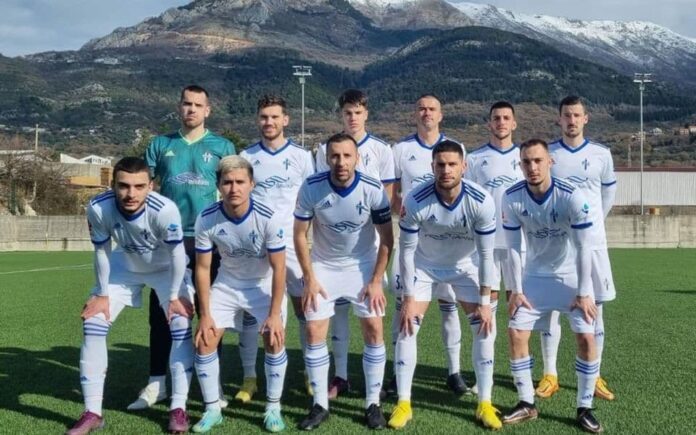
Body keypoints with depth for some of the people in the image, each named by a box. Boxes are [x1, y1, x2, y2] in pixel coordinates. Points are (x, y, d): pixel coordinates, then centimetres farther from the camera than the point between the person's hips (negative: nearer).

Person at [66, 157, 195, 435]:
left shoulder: (165, 210, -40)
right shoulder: (98, 208, -32)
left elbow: (177, 254, -24)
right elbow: (101, 252, -14)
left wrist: (174, 296, -16)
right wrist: (102, 294, -7)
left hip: (166, 268, -2)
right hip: (125, 267, 3)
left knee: (181, 328, -15)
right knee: (92, 324, -6)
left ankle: (178, 408, 0)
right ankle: (92, 413, 3)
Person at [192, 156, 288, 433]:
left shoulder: (268, 218, -28)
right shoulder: (206, 220, -21)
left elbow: (278, 269, -19)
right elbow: (203, 268, -10)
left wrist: (275, 314, -19)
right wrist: (205, 315, -10)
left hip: (264, 284, -2)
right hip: (226, 284, 2)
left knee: (275, 338, -17)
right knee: (204, 340, -7)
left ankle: (273, 408, 1)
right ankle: (212, 409, 10)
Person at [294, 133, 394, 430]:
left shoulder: (373, 190, -20)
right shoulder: (311, 188, -19)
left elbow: (386, 239, -9)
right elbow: (300, 234, -8)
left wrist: (376, 281, -12)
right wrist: (309, 279, -10)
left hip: (363, 266, 0)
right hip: (323, 267, 1)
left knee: (374, 330, -5)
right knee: (314, 332, -4)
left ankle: (373, 403, 9)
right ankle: (320, 405, 11)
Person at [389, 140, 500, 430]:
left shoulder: (481, 202, -28)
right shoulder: (415, 201, -29)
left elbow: (486, 254, -19)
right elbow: (407, 250, -18)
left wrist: (485, 302, -17)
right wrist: (408, 298, -16)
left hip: (464, 266, 1)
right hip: (424, 266, 0)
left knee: (485, 328, -7)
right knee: (407, 328, -8)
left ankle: (485, 404, 7)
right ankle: (403, 403, 4)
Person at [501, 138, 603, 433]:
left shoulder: (572, 197, -24)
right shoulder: (512, 198, -16)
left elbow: (583, 248, -18)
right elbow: (513, 247, -8)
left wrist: (583, 293, -16)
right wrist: (516, 290, -8)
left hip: (572, 276, -2)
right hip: (535, 276, 3)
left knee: (586, 337, -11)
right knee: (516, 333, -3)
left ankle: (584, 408, 6)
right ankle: (527, 404, 12)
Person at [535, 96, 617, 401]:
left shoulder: (601, 154, 4)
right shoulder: (546, 154, 2)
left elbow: (608, 193, 16)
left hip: (591, 241, 1)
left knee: (595, 307, 3)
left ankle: (594, 376, 13)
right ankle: (550, 375, 10)